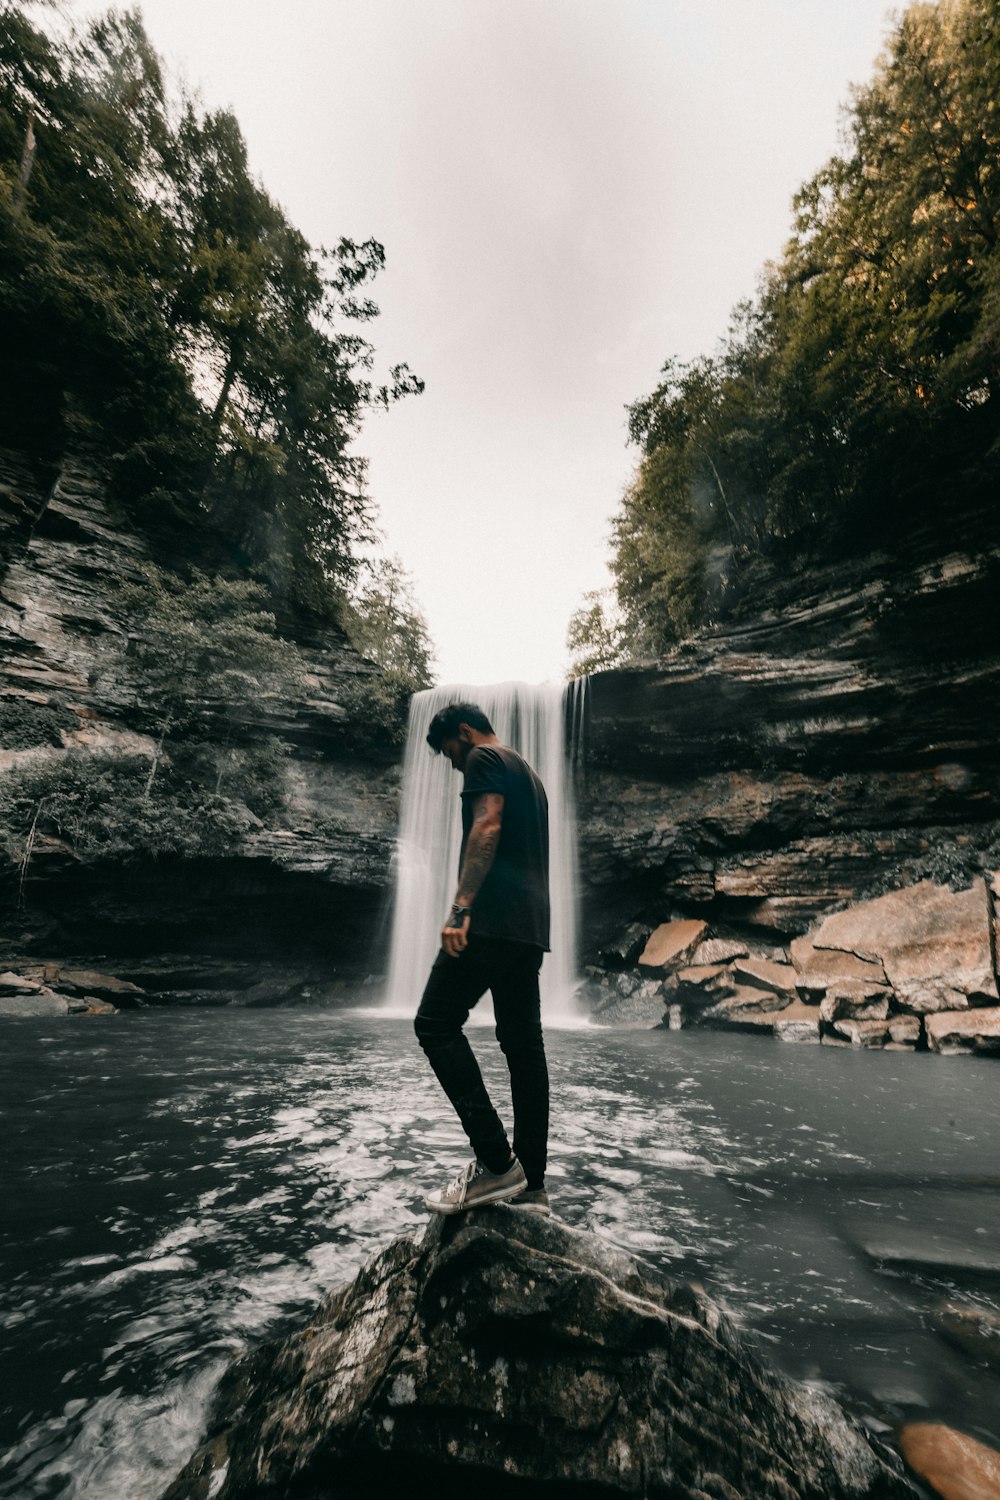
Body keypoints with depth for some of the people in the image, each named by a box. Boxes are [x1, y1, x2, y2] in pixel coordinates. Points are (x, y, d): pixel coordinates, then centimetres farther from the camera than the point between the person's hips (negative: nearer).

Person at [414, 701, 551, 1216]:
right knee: (524, 1044, 9)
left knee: (436, 1024, -4)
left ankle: (495, 1162, -6)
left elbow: (487, 827, -16)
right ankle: (531, 1185, 14)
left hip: (492, 918, -10)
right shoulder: (529, 774, 28)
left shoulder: (485, 758, 1)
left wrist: (461, 907, -22)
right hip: (532, 925, 10)